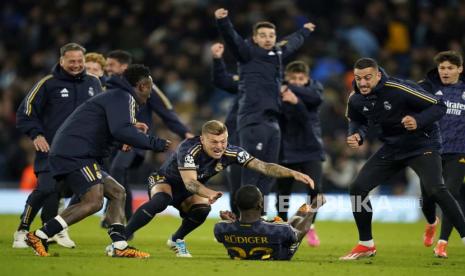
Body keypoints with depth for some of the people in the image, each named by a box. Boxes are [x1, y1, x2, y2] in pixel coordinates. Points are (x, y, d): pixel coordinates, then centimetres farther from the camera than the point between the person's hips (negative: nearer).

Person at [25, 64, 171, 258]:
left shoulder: (115, 96, 26)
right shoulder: (123, 98, -6)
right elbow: (121, 131, -23)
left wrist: (132, 127, 27)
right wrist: (152, 143, -17)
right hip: (74, 154, -11)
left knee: (117, 192, 12)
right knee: (93, 201, -20)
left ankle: (119, 246, 3)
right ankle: (39, 236, -18)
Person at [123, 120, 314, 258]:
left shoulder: (231, 153, -21)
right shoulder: (189, 150, -35)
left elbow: (264, 167, -22)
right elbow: (189, 182, -45)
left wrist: (294, 173, -35)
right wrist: (209, 193, -65)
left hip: (186, 192, 5)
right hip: (165, 181, -5)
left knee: (202, 210, -24)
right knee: (160, 202, -36)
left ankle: (176, 240, 5)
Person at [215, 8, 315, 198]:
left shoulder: (278, 52, 20)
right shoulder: (248, 52, -1)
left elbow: (292, 43, 41)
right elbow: (231, 37, -18)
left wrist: (304, 31, 59)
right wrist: (222, 21, -37)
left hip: (273, 123, 8)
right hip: (253, 122, -8)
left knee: (267, 175, 7)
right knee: (251, 174, -11)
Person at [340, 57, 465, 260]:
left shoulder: (399, 89, -26)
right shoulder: (356, 99, -8)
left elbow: (439, 106, -21)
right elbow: (357, 121, 15)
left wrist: (418, 121, -38)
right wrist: (356, 135, -7)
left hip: (422, 145, -6)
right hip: (391, 148, 6)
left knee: (434, 189, -29)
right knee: (357, 189, 0)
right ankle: (366, 245, 17)